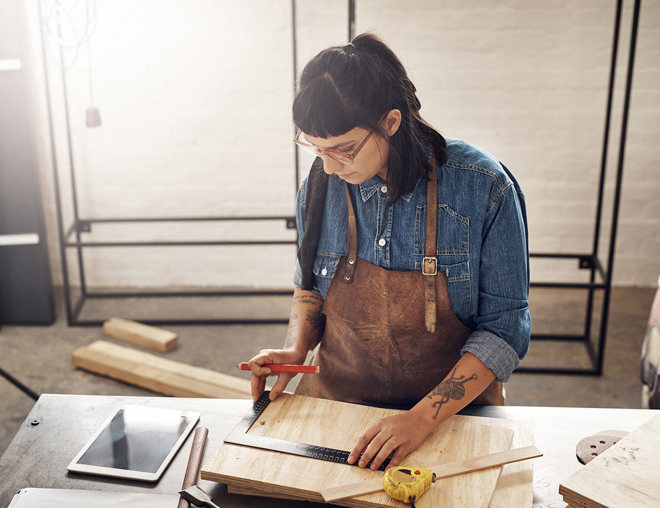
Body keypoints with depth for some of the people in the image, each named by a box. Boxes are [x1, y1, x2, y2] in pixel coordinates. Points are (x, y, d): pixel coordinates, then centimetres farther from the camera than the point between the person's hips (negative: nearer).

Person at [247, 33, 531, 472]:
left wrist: (424, 417, -20)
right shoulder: (321, 185, -5)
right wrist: (296, 351, -5)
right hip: (336, 399, 4)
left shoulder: (483, 188, -16)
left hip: (454, 412, -3)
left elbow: (505, 329, -11)